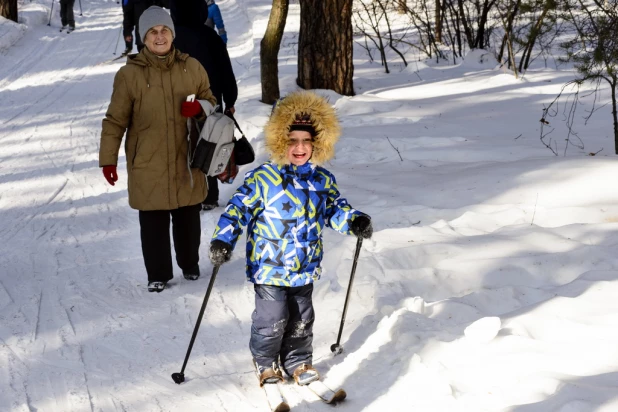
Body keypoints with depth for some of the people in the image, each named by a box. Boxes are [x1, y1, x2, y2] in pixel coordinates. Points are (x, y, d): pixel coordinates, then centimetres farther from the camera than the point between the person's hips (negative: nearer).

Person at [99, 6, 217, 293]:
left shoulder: (192, 67, 1)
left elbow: (210, 103, 13)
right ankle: (158, 274, 18)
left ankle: (190, 264, 35)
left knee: (188, 218, 15)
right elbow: (115, 120, -3)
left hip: (187, 161, 2)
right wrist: (108, 159, -5)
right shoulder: (129, 74, -7)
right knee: (154, 222, 4)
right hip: (148, 164, -2)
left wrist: (199, 108, -10)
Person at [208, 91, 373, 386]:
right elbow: (238, 208, -12)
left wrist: (354, 221, -9)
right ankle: (265, 362, 25)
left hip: (305, 269, 5)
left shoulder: (323, 180, 1)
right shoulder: (262, 179, -15)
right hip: (269, 269, -4)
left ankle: (298, 361, 33)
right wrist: (222, 240, -22)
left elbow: (334, 209, 10)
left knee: (301, 320, 15)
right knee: (272, 320, 1)